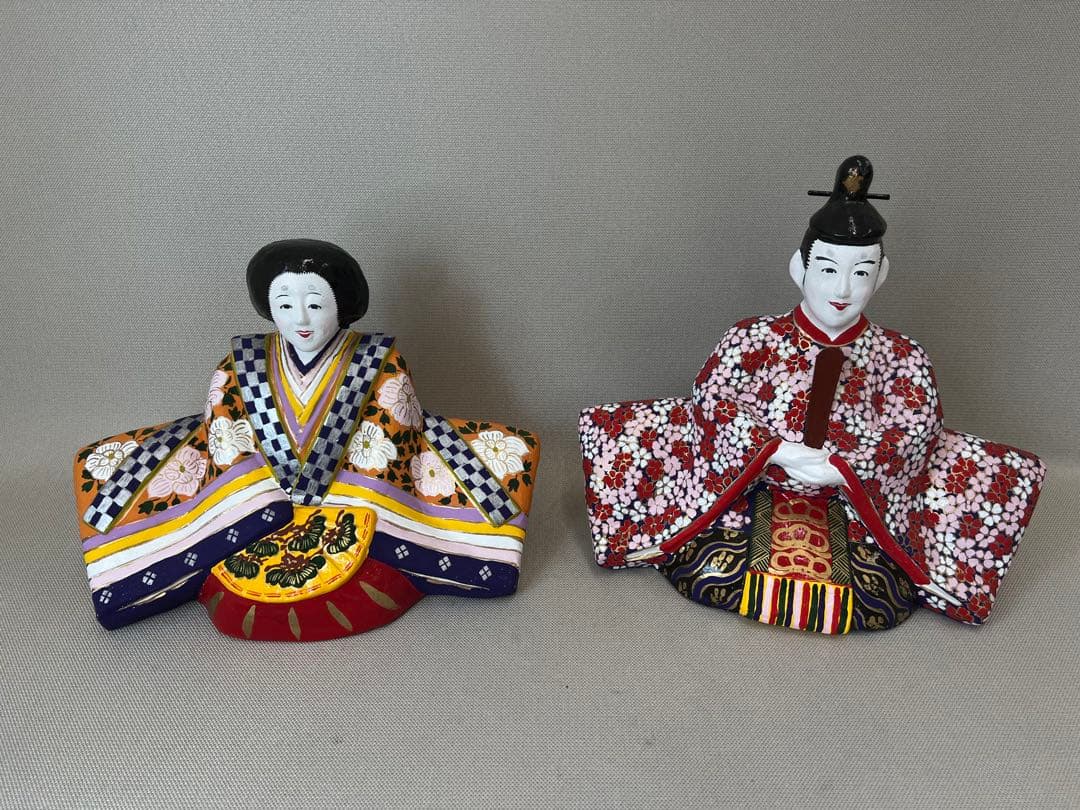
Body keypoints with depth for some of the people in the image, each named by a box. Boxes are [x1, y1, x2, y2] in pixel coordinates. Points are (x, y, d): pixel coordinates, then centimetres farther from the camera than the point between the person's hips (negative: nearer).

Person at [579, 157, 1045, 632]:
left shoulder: (899, 356, -1)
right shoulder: (753, 338, -4)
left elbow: (914, 429, -11)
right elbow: (712, 400, -12)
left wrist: (837, 471, -26)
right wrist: (779, 453, -25)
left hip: (857, 508, 2)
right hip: (750, 494, -2)